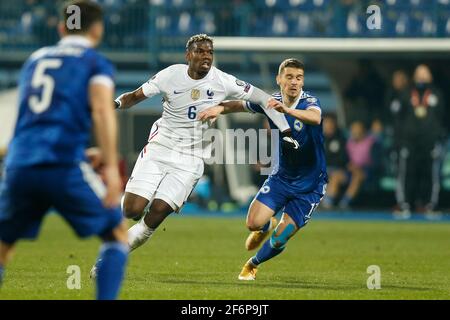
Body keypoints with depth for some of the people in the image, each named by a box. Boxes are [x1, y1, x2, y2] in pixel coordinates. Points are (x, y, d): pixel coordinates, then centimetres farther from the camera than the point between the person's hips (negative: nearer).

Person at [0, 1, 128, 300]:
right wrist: (111, 167, -14)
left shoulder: (35, 59, 25)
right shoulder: (97, 63, 9)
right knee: (118, 233, 12)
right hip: (65, 165, -4)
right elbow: (102, 110, -9)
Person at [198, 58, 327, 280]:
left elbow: (315, 118, -45)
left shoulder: (310, 102, -21)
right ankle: (267, 227, 26)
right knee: (253, 223, -13)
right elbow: (240, 105, 6)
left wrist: (286, 110, -62)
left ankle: (253, 264, 27)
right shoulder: (270, 101, -7)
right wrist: (220, 108, -16)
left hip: (309, 185, -3)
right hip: (281, 176, 3)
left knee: (280, 239, -5)